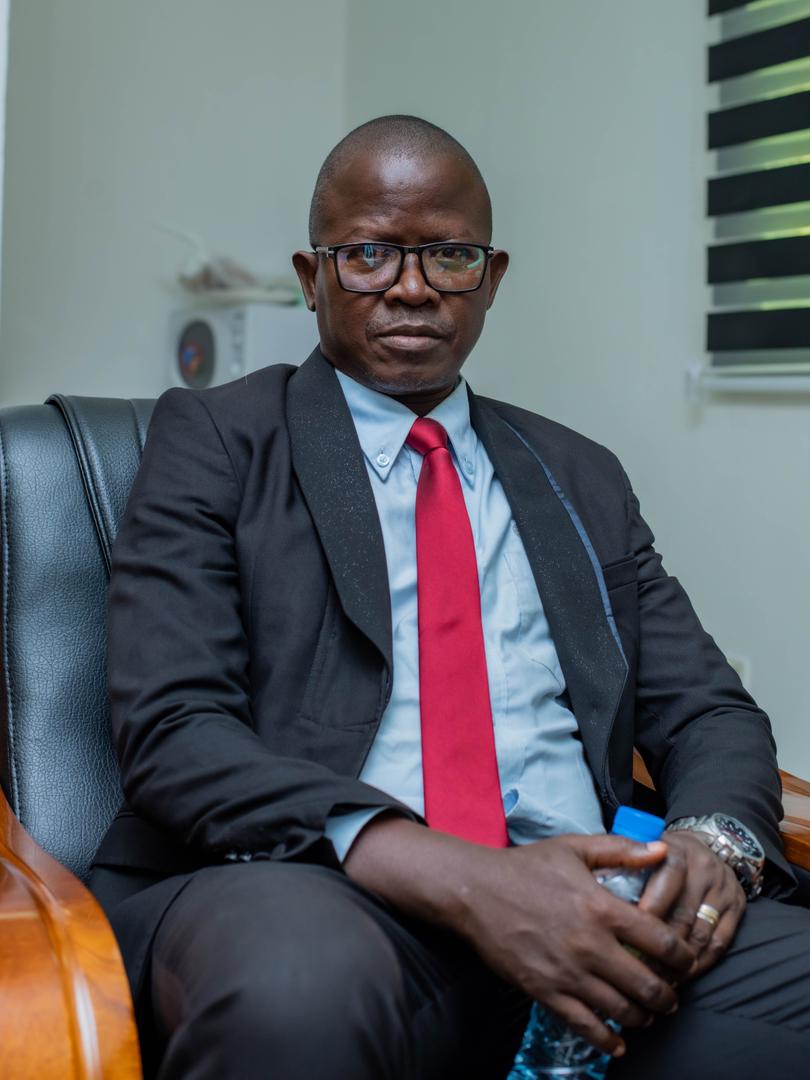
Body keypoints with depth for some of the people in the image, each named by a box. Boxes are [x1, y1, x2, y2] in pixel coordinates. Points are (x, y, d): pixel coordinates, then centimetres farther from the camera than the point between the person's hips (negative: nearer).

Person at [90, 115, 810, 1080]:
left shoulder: (582, 482, 22)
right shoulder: (213, 441, 8)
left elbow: (711, 713, 18)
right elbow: (173, 732, -6)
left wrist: (717, 839, -8)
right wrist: (463, 879, -19)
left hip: (582, 913, 4)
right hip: (311, 897, -3)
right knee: (299, 991, -38)